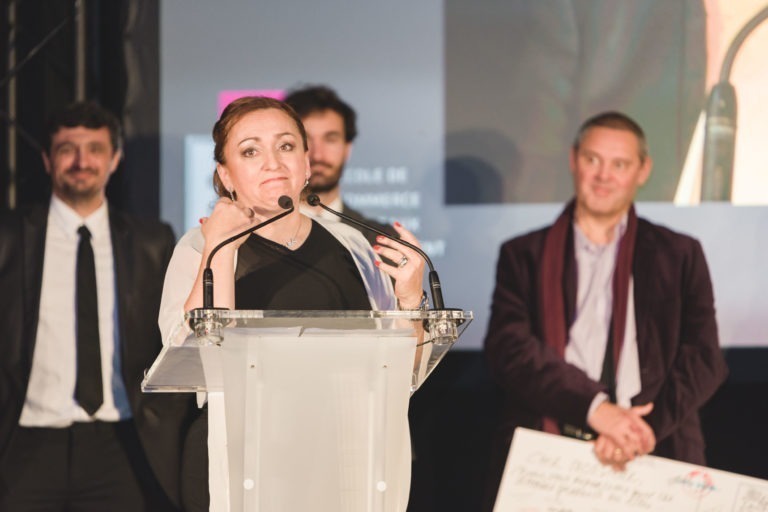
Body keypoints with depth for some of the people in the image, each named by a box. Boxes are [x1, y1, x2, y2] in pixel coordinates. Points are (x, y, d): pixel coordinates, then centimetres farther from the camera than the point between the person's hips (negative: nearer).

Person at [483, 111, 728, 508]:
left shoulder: (679, 256, 13)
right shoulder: (524, 255, 11)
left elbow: (704, 359, 4)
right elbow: (508, 348, -2)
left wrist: (645, 426, -13)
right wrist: (593, 407, -16)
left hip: (652, 457, 0)